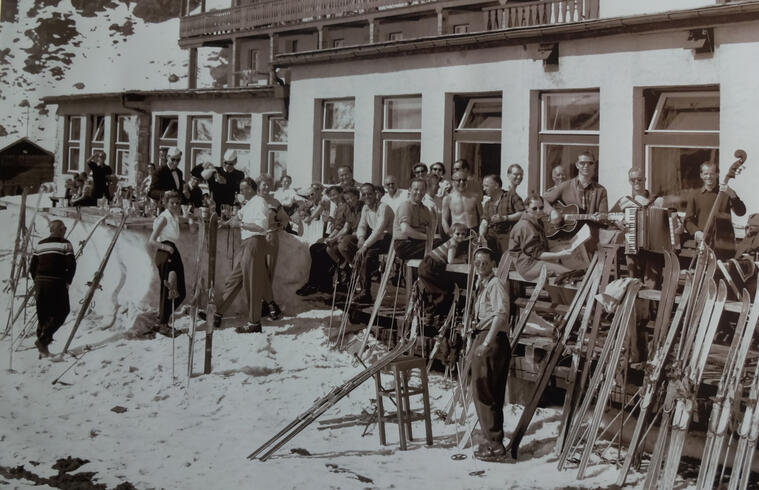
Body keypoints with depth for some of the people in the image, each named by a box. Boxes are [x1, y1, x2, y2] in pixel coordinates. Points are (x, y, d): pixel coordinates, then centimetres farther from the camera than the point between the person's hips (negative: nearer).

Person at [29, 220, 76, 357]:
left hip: (40, 283, 6)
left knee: (43, 315, 12)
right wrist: (67, 282, 1)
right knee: (61, 312, 5)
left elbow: (32, 267, 12)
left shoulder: (40, 244, 12)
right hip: (57, 283, -6)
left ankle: (43, 351, 13)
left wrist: (37, 281, 19)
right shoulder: (65, 244, -3)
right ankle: (43, 340, -12)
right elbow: (71, 265, -11)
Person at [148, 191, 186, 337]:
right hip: (164, 254, -9)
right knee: (167, 291, -7)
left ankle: (162, 320, 20)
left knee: (180, 293, 8)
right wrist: (164, 247, -26)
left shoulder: (175, 216, 17)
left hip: (173, 252, 9)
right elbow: (151, 240, -14)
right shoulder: (164, 218, -8)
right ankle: (163, 325, 3)